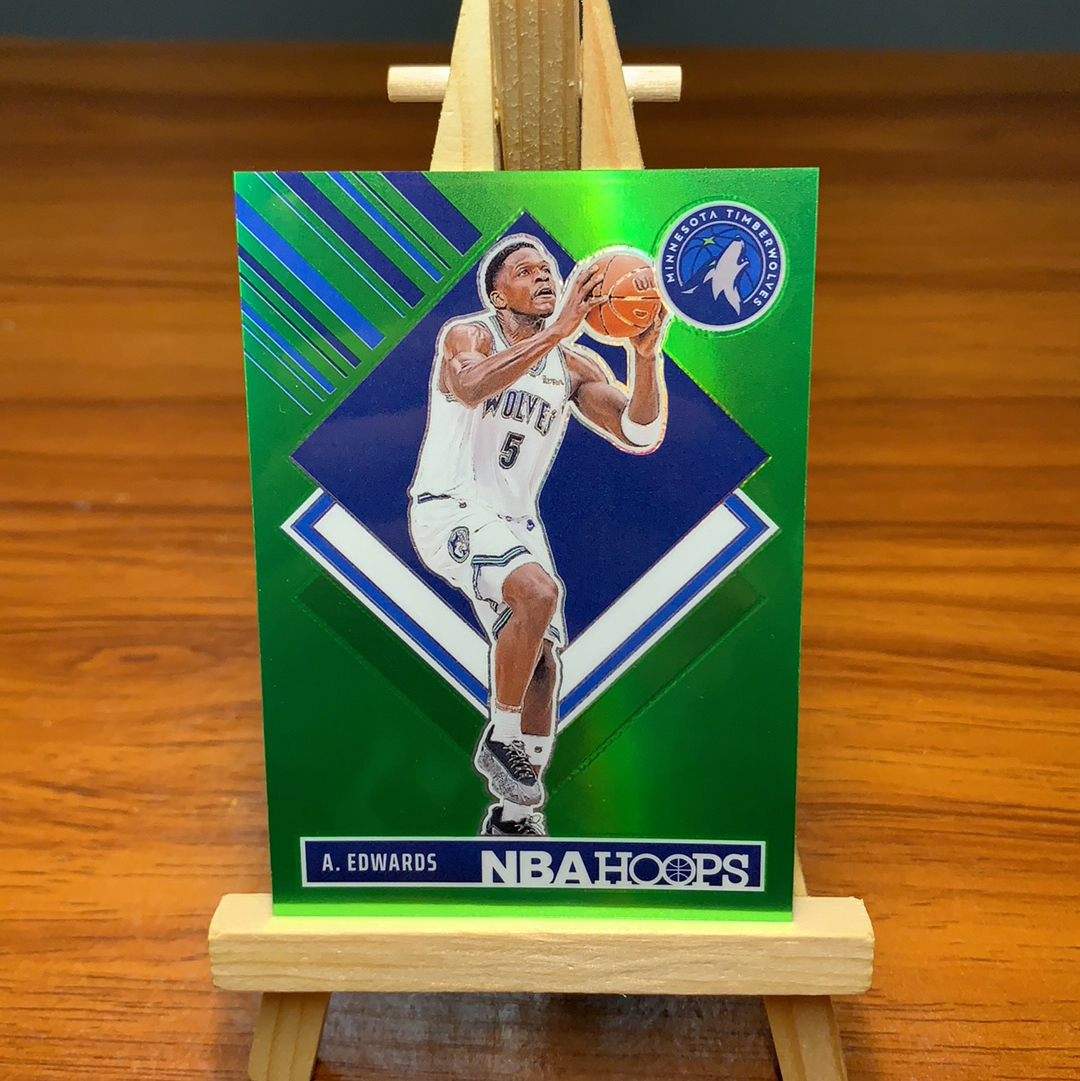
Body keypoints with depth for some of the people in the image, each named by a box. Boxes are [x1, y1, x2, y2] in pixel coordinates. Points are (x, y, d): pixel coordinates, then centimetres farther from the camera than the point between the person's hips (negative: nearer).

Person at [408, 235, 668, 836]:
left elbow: (641, 435, -8)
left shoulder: (575, 365, 6)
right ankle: (500, 740, -10)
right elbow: (470, 385, -32)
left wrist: (647, 355, -23)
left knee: (543, 665, 2)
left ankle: (514, 816, 20)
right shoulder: (466, 335, -6)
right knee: (538, 590, -32)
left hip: (515, 521, 6)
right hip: (450, 510, -6)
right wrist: (557, 331, -37)